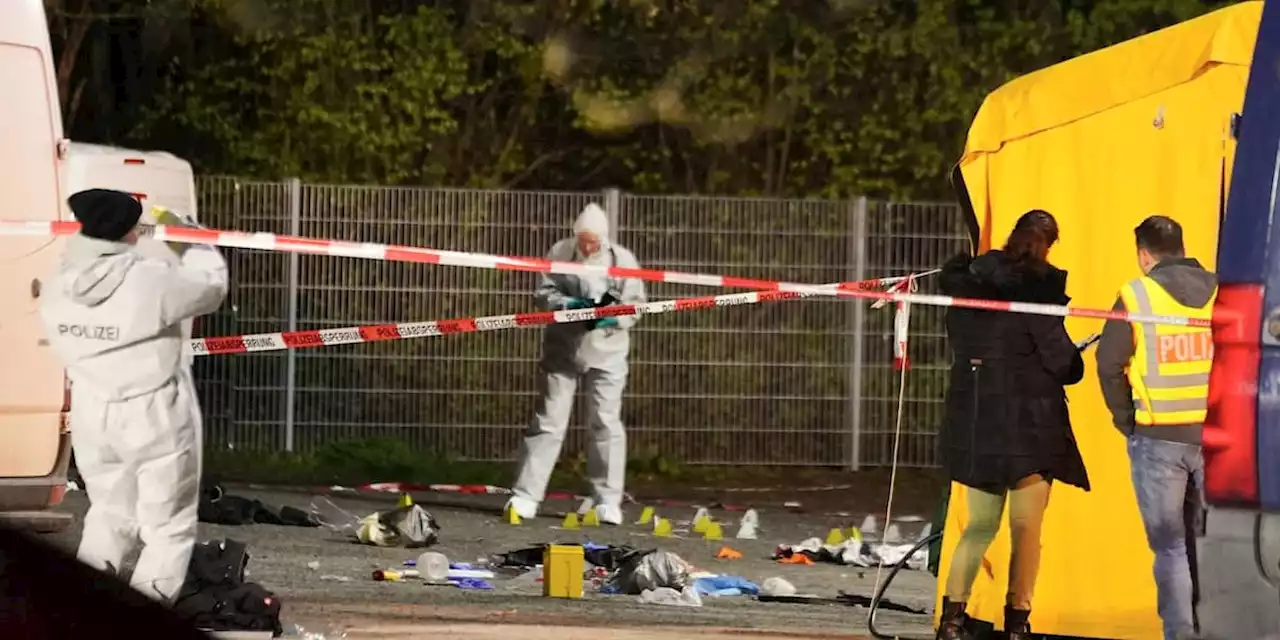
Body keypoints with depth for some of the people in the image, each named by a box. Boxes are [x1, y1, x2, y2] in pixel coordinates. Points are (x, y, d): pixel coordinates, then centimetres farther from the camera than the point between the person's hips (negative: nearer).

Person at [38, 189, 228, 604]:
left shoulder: (57, 290, -6)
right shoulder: (152, 282, -22)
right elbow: (210, 286, -7)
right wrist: (192, 241, 11)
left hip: (93, 419, 6)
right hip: (156, 418, -5)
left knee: (110, 516, 24)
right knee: (167, 527, 8)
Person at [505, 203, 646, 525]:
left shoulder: (622, 260, -4)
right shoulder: (560, 254, -3)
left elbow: (635, 304, -3)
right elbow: (543, 292, -3)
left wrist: (613, 318, -22)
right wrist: (567, 304, -22)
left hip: (607, 352, 0)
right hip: (562, 349, 0)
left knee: (606, 423, 0)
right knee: (548, 422, 1)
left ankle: (608, 500, 6)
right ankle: (525, 496, 2)